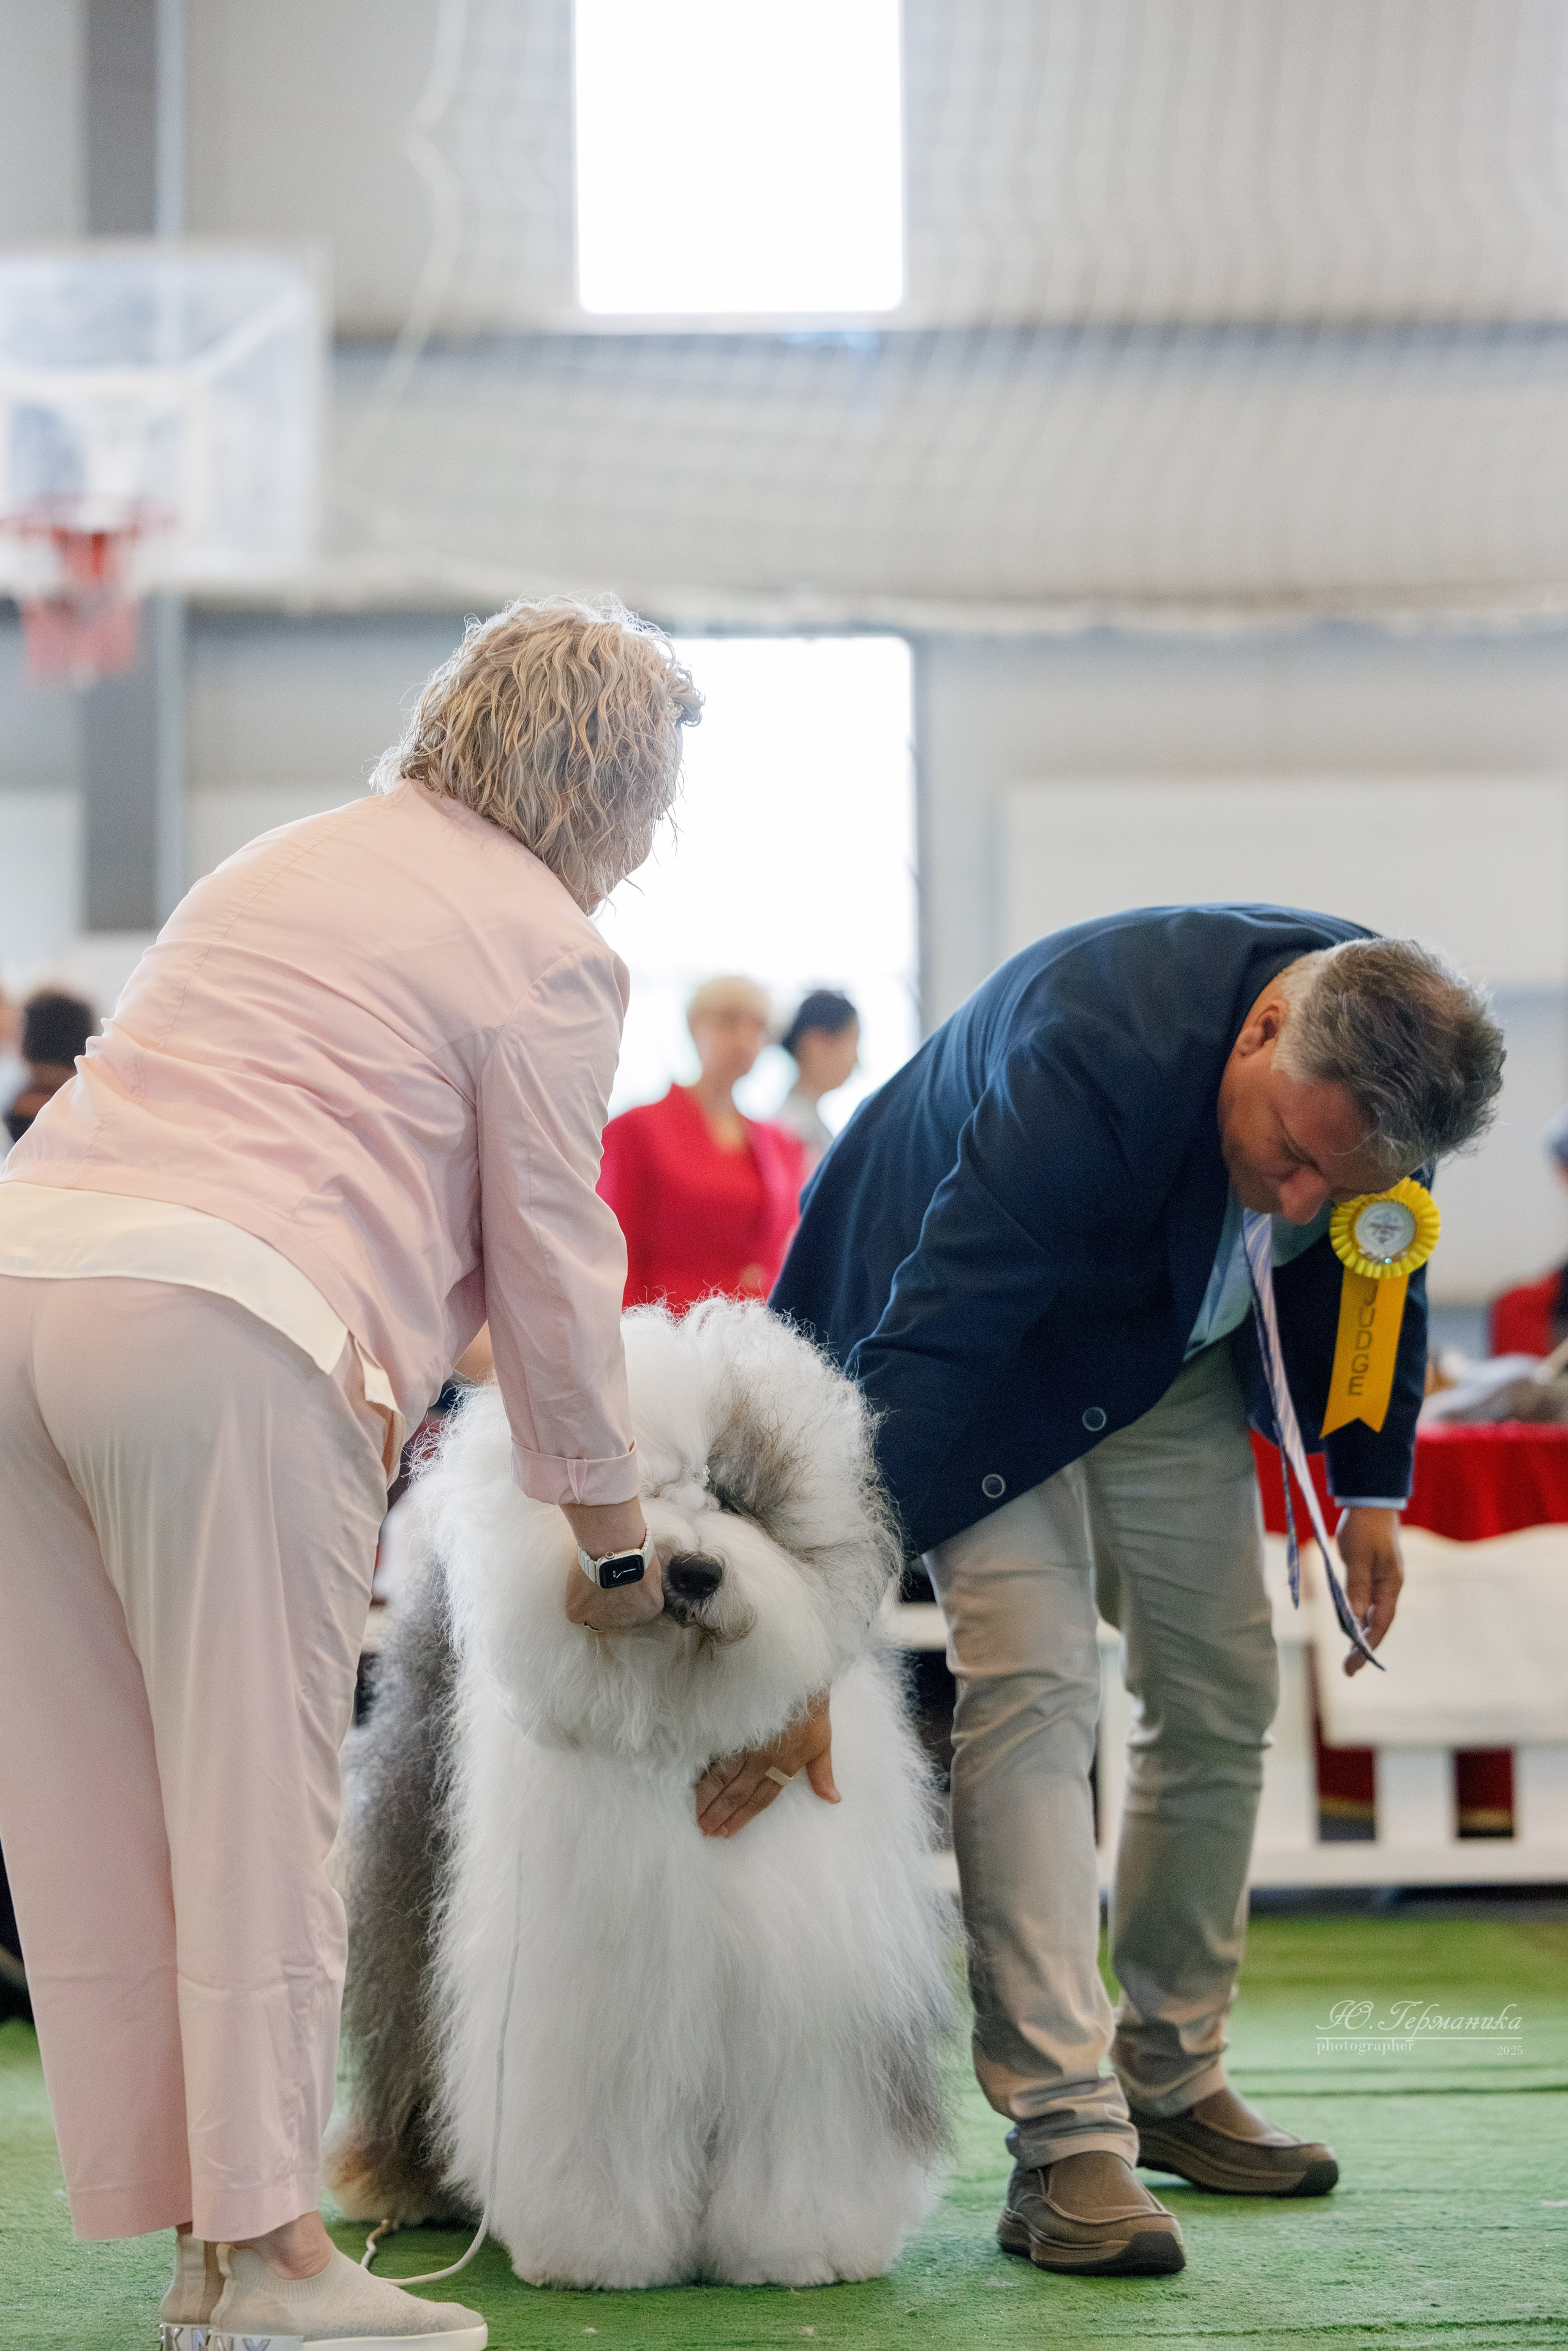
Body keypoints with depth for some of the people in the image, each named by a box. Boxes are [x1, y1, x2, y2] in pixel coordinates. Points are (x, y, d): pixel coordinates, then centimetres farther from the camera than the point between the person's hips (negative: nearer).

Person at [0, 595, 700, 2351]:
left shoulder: (289, 860, 28)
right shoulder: (546, 950, 5)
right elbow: (552, 1264, 6)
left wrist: (390, 1359, 39)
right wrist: (613, 1542, 15)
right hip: (215, 1335, -8)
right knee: (253, 1795, -2)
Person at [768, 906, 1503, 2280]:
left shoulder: (1387, 1047, -22)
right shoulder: (1096, 1053, -41)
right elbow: (924, 1358, -44)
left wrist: (1371, 1486, 4)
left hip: (1177, 1346, 6)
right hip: (985, 1318, -6)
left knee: (1221, 1696, 6)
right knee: (1033, 1685, -19)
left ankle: (1173, 2081, 22)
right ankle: (1066, 2143, -19)